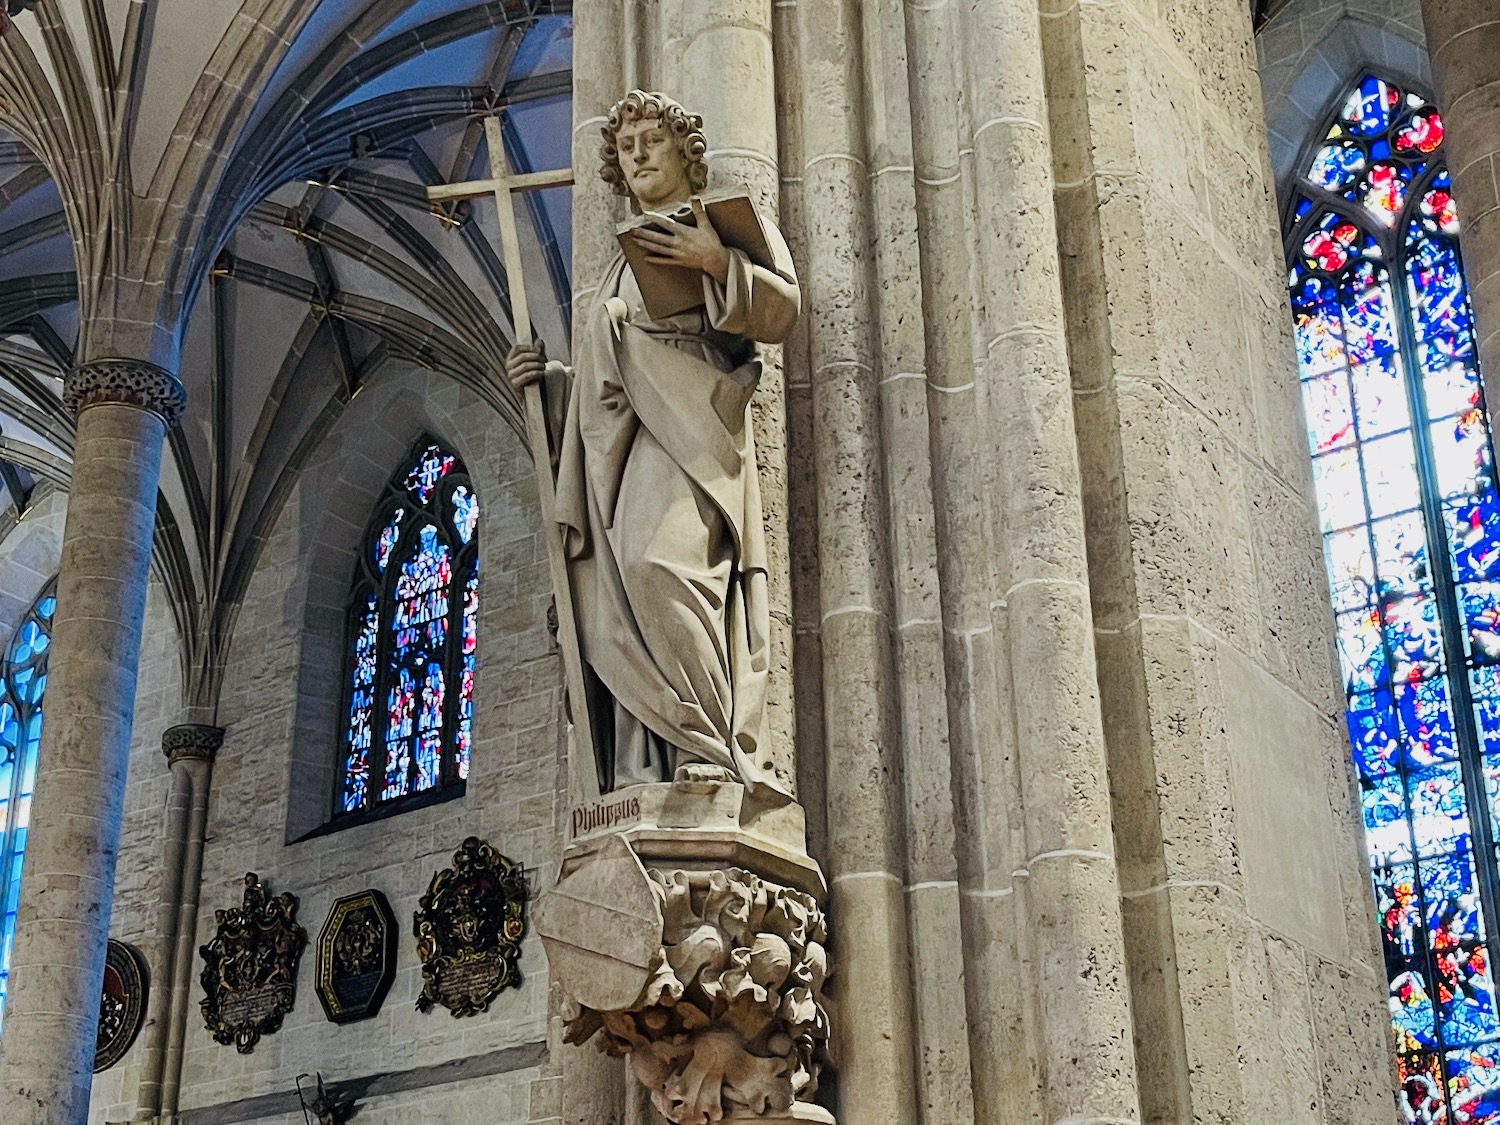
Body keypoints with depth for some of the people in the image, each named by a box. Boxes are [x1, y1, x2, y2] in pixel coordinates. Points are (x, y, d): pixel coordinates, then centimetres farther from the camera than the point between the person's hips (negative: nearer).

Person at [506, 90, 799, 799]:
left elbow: (784, 307, 3)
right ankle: (647, 771, -17)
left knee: (656, 561, -29)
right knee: (611, 605, -11)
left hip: (686, 425, -6)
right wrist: (550, 375, 15)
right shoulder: (623, 258, 35)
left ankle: (713, 749, -30)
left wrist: (719, 263, -11)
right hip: (615, 444, 6)